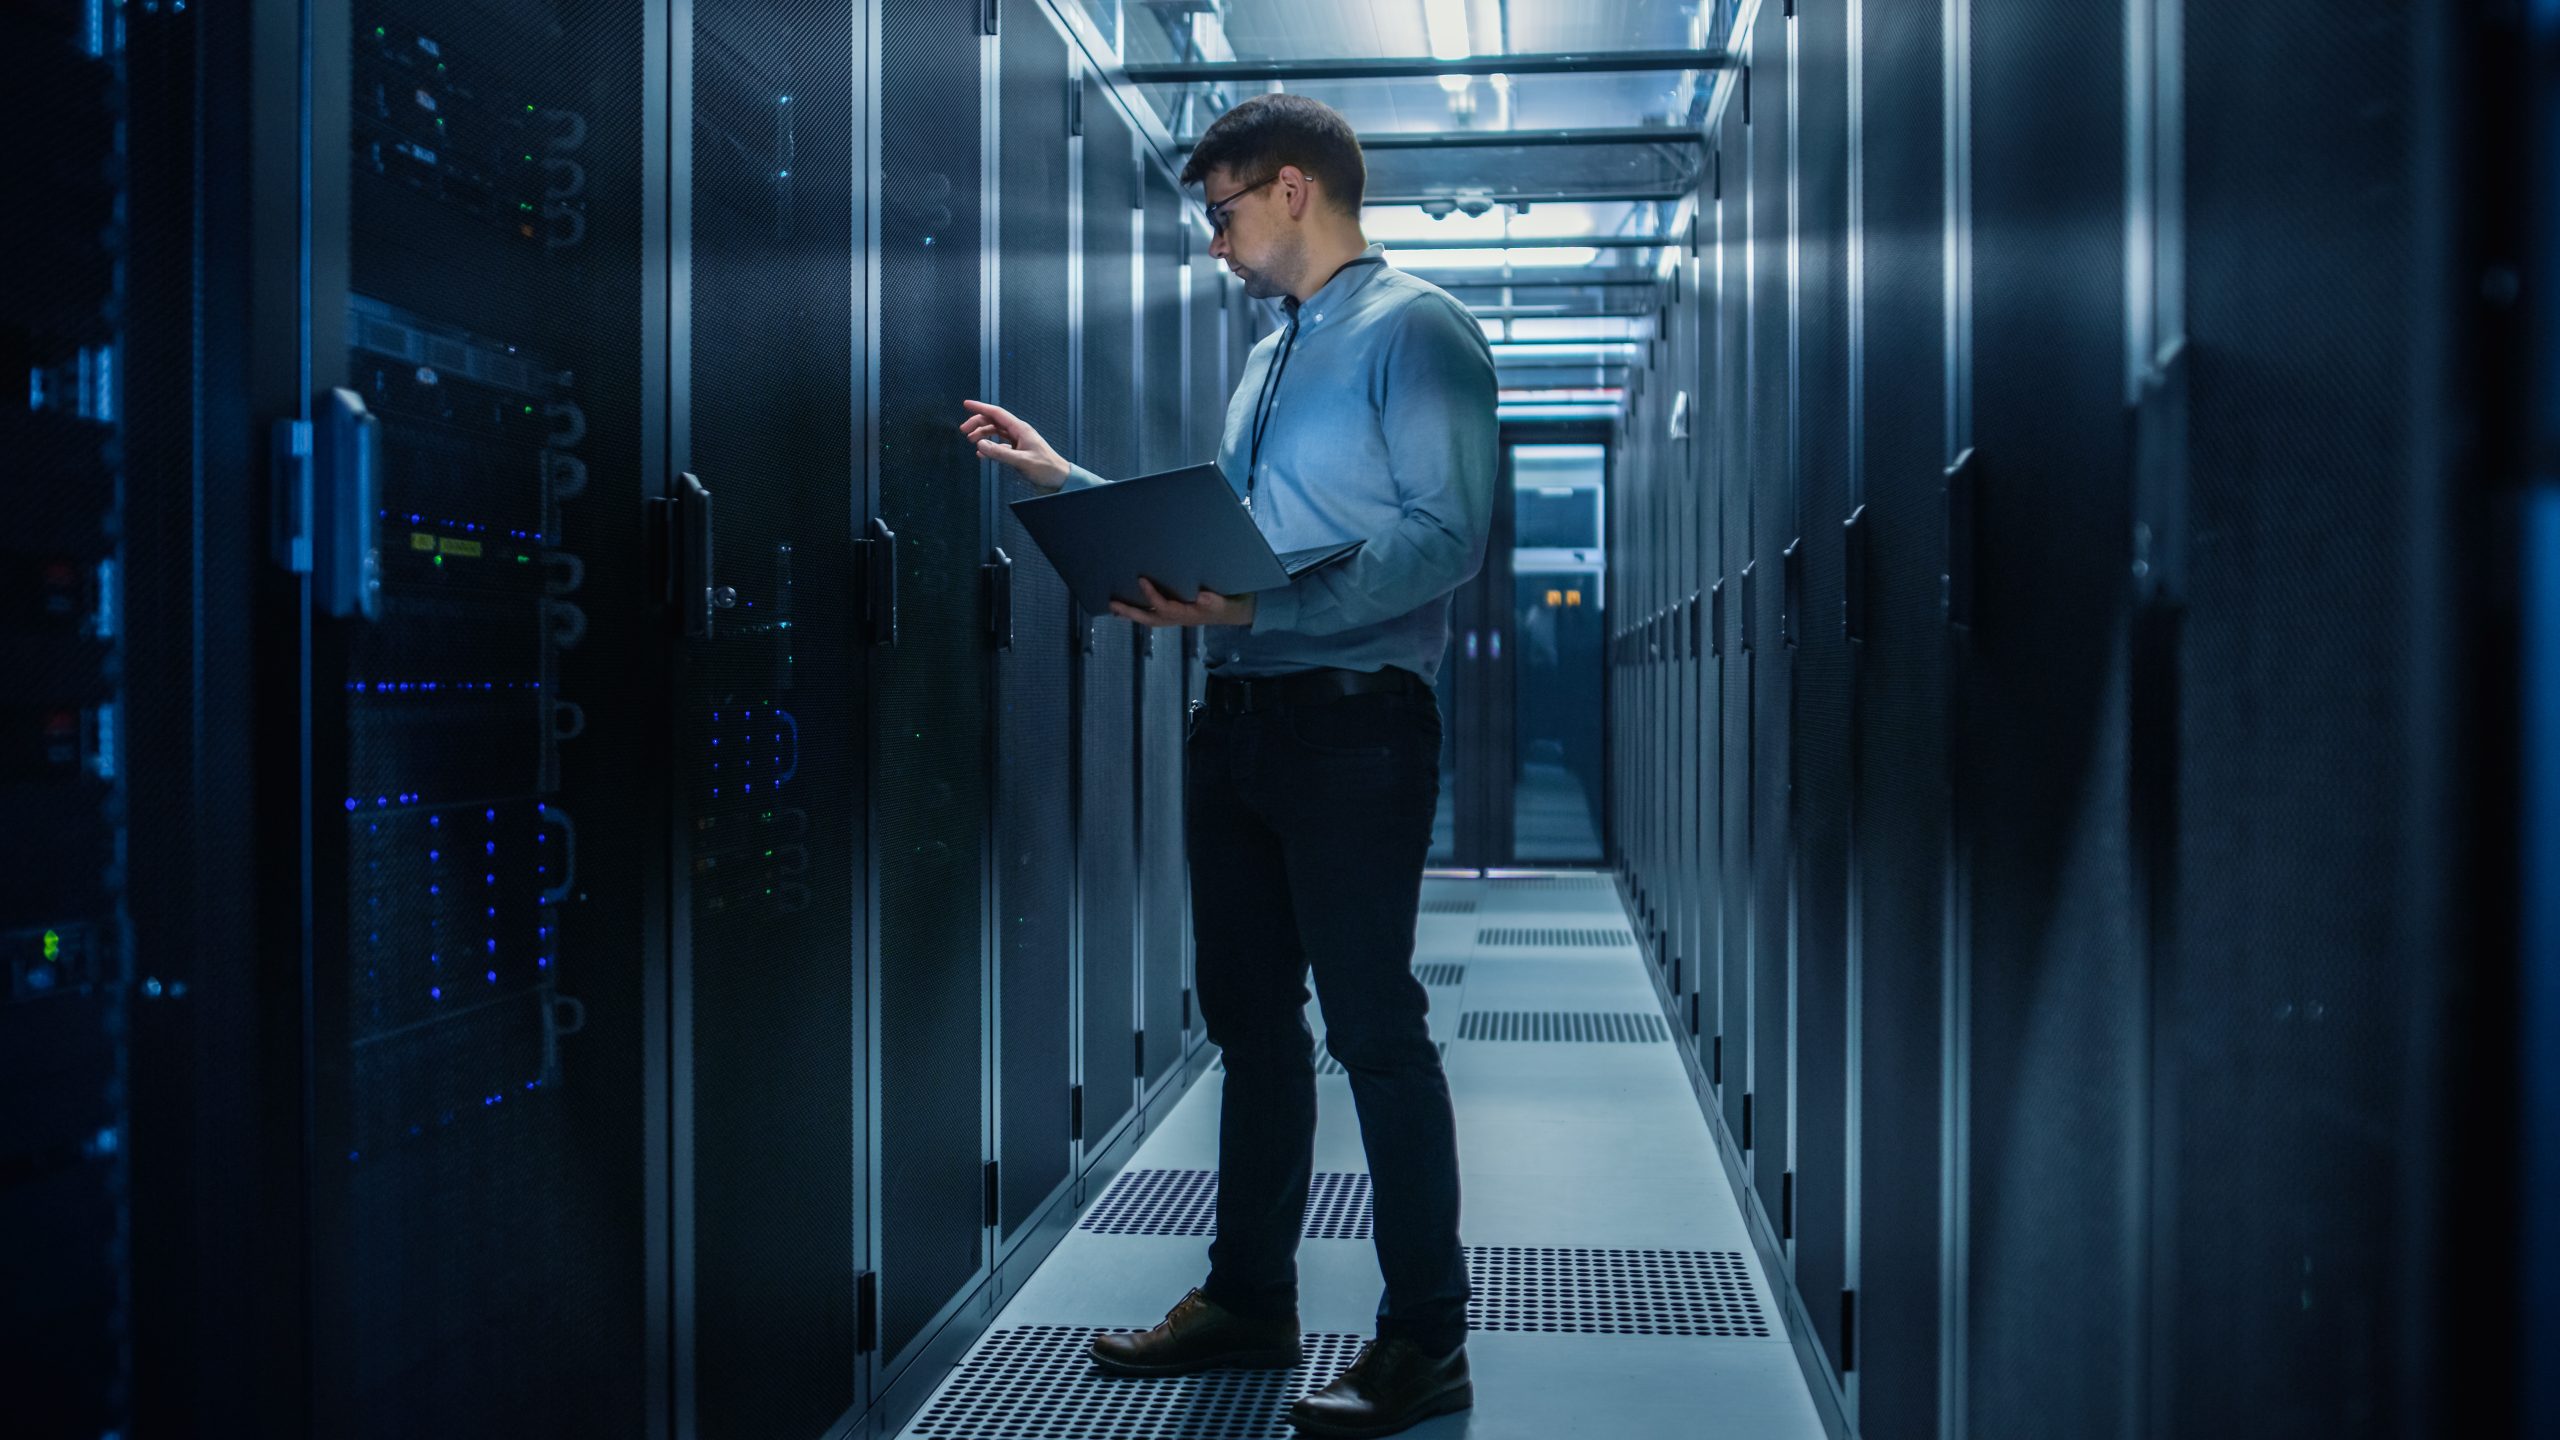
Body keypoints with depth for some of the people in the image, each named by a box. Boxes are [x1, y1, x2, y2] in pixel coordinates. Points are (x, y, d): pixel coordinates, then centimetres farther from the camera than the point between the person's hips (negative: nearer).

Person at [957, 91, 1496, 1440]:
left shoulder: (1414, 331, -6)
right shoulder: (1268, 357, 21)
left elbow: (1444, 535, -19)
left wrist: (1263, 603, -29)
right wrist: (1070, 481, 21)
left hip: (1351, 719, -9)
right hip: (1236, 716, 9)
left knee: (1372, 1023, -5)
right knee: (1251, 1020, 13)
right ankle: (1249, 1297, 25)